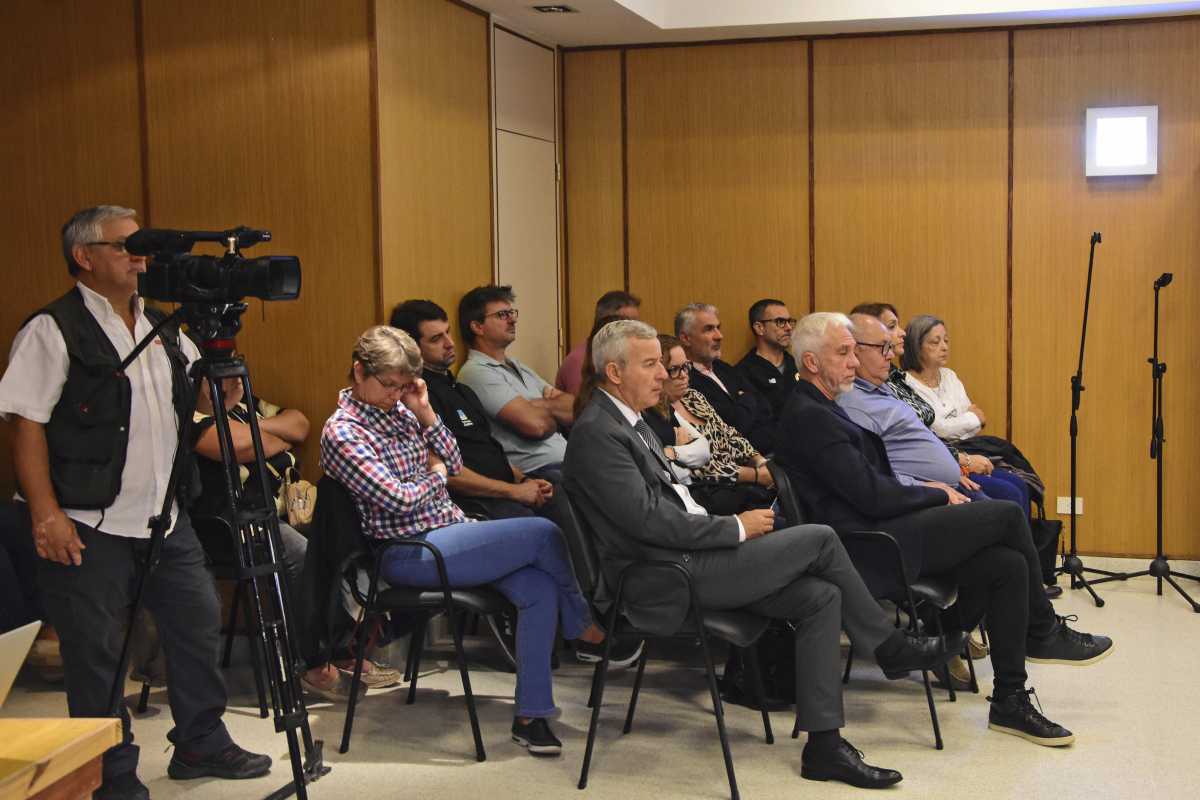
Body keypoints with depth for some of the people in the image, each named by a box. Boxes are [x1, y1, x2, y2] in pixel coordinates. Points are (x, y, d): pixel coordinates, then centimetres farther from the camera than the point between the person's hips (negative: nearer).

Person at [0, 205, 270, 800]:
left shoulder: (162, 328, 13)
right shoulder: (53, 331, -9)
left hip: (166, 518, 7)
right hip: (90, 526, -7)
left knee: (198, 622, 12)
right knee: (96, 652, 1)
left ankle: (201, 743, 29)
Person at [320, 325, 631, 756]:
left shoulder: (398, 409, 11)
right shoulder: (342, 432, -12)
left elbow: (454, 465, 12)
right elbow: (398, 499, -19)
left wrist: (426, 414, -1)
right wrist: (435, 475, 0)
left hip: (450, 528, 8)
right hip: (410, 554, -8)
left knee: (539, 588, -14)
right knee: (544, 534, -15)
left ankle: (530, 716, -9)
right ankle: (585, 628, 11)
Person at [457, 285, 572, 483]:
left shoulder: (518, 367, 24)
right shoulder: (476, 372, -5)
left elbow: (574, 405, 14)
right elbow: (536, 424, -15)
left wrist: (541, 405, -5)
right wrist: (557, 416, 7)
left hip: (569, 461, 9)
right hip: (538, 474, -9)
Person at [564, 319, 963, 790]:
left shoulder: (630, 422, 18)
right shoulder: (595, 433, -14)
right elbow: (647, 519, -22)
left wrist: (728, 528, 5)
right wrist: (736, 528, -14)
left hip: (687, 559, 10)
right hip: (667, 582, -10)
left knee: (821, 597, -4)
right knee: (819, 539, -10)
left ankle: (823, 746, -1)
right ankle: (890, 648, 11)